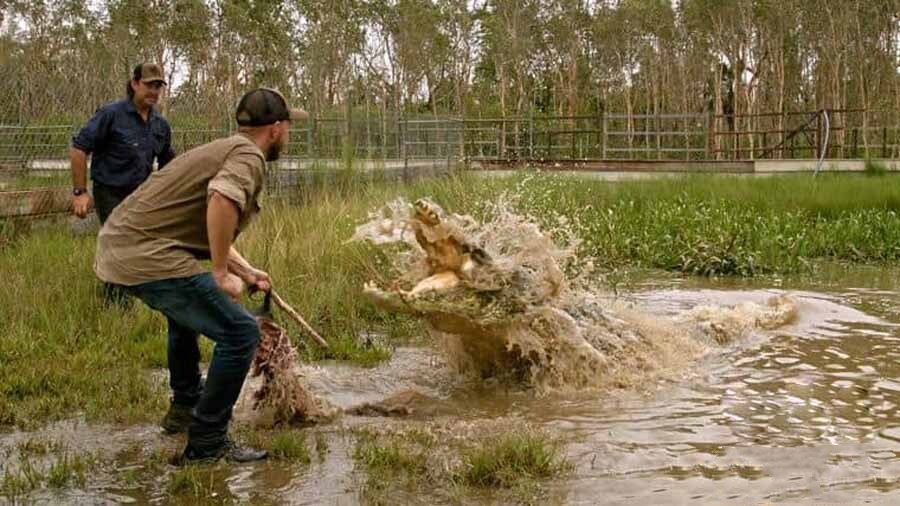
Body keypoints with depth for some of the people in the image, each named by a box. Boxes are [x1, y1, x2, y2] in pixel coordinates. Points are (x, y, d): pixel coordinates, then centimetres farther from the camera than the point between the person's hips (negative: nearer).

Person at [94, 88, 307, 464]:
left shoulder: (224, 149, 22)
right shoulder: (248, 155, -8)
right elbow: (222, 200, -31)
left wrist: (247, 272, 34)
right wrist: (222, 275, -22)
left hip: (115, 249, 11)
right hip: (150, 259, -11)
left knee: (188, 309, 35)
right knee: (239, 334, -9)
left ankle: (184, 408, 44)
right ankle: (206, 444, -4)